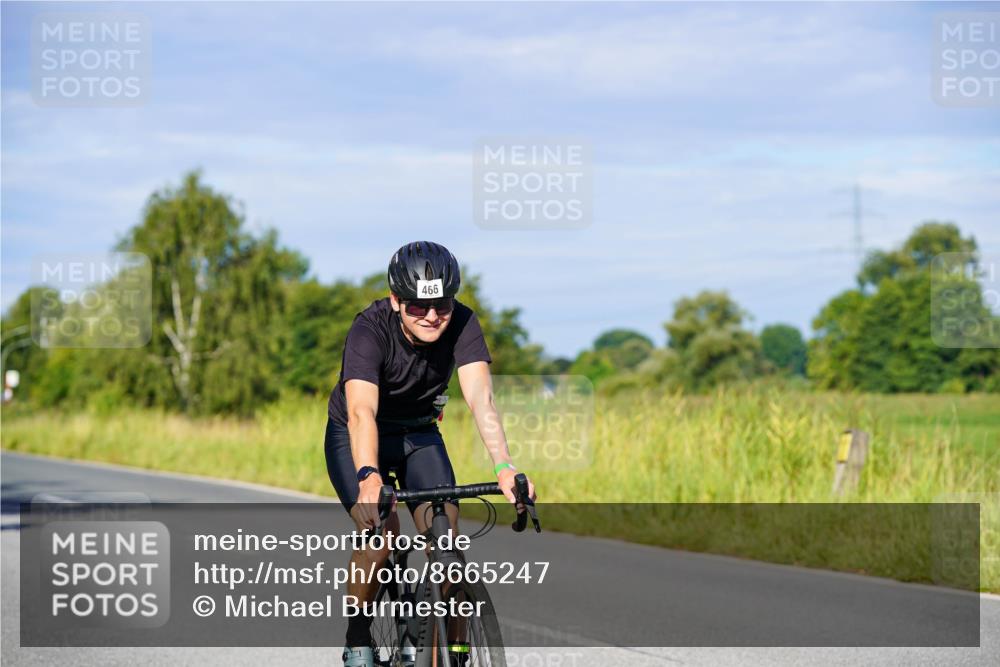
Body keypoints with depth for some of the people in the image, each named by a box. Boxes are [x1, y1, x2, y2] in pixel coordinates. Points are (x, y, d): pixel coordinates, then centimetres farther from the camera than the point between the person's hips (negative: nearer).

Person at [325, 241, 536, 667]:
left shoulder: (462, 324, -24)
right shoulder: (370, 330, -32)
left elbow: (480, 398, -36)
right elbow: (361, 411, -45)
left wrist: (504, 467, -51)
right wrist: (368, 476, -63)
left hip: (420, 436, 3)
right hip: (356, 439, -3)